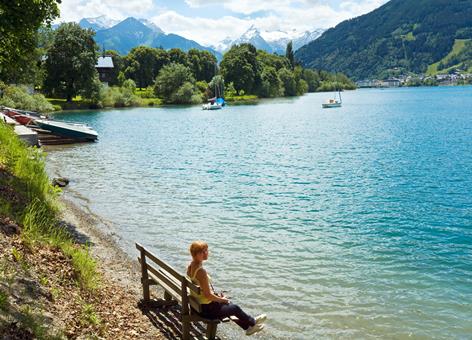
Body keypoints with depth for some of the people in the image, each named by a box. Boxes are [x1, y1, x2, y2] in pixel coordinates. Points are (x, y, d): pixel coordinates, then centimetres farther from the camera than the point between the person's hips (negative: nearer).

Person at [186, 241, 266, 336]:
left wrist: (217, 296, 11)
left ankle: (248, 327, 41)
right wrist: (222, 299, -9)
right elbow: (208, 295, -26)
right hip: (207, 309, -9)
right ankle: (252, 322, 41)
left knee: (229, 304, 26)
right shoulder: (201, 271, -31)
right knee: (235, 308, 13)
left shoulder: (191, 266, -2)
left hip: (198, 304, 9)